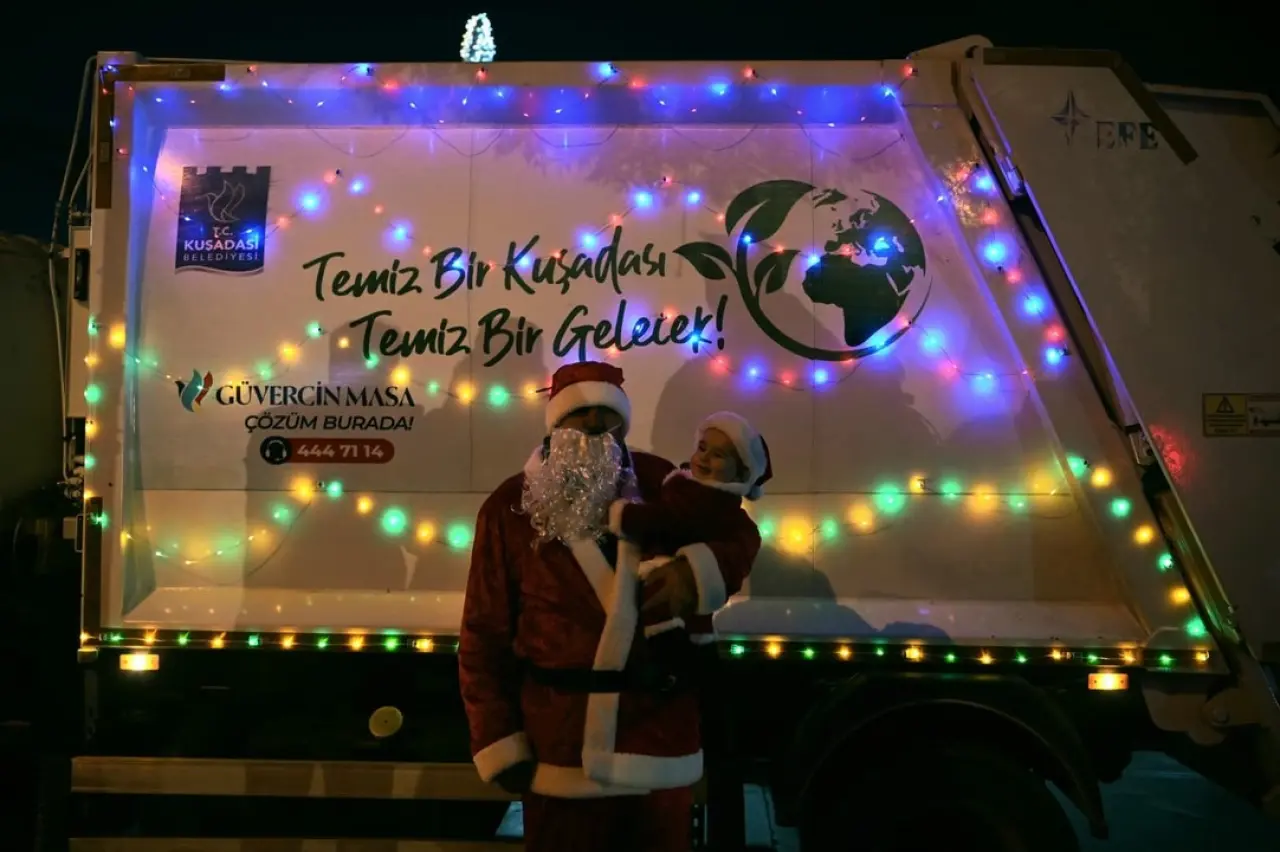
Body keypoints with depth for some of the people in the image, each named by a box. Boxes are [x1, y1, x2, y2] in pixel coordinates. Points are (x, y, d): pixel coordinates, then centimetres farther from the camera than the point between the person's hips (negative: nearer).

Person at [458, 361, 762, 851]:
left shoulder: (660, 484, -1)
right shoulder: (511, 508, -4)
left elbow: (741, 535, 10)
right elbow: (484, 636, -1)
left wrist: (695, 572, -12)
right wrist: (501, 747, -3)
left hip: (661, 744, 2)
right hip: (561, 754, -2)